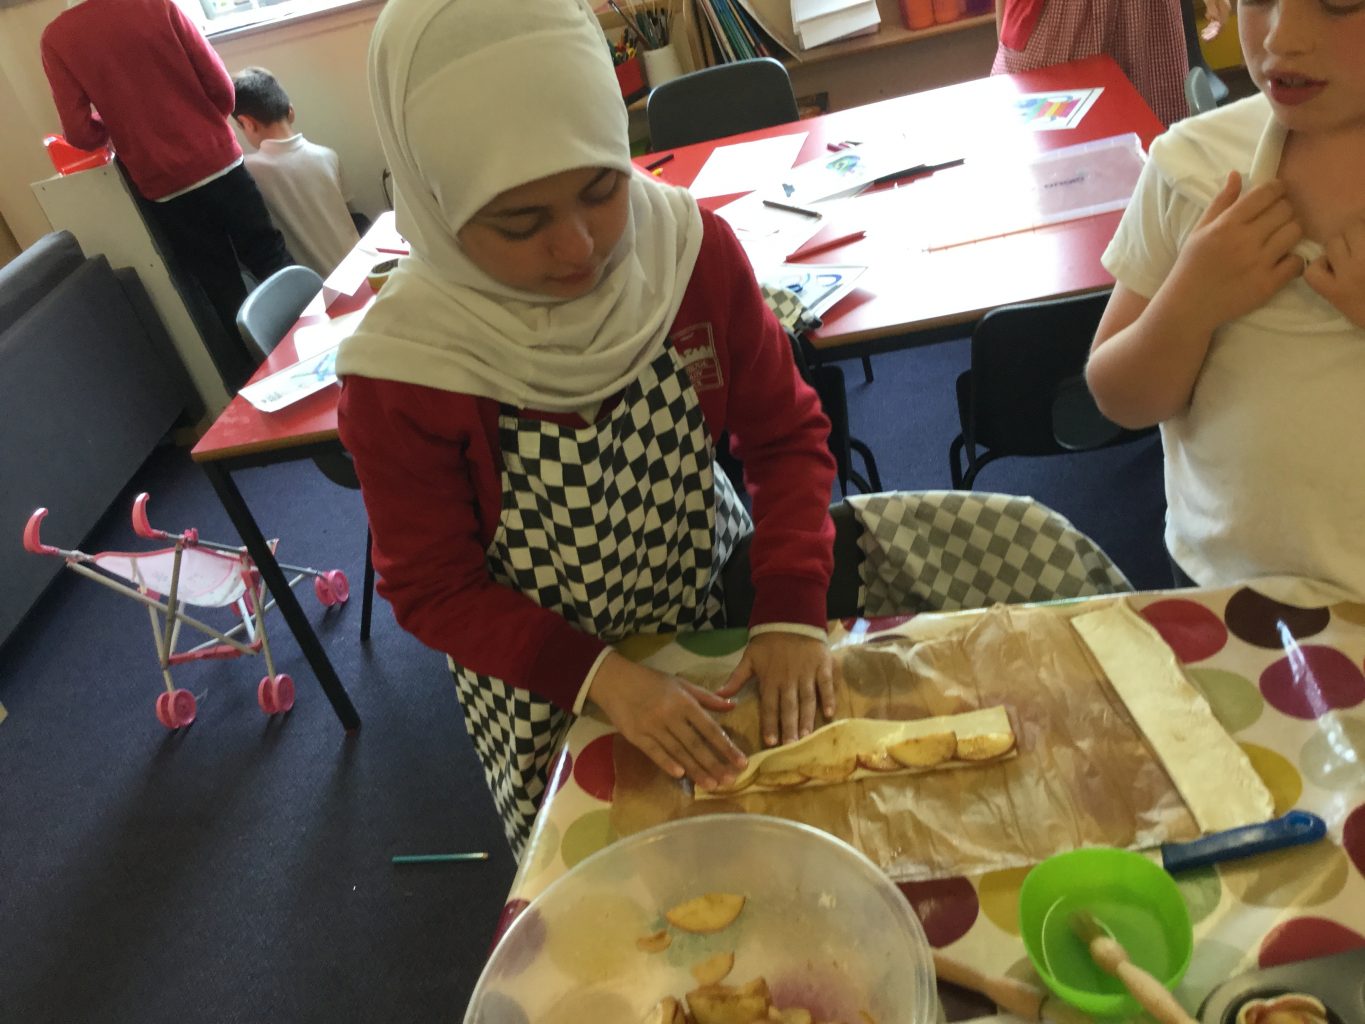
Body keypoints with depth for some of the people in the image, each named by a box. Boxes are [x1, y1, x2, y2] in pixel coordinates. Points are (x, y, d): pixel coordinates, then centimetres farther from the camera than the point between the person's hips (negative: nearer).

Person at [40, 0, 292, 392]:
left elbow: (80, 134, -8)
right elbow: (221, 87, -5)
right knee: (274, 267, 13)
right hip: (222, 166, 0)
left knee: (223, 297, 10)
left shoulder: (56, 38, -4)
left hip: (165, 190, 0)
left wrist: (115, 129, 15)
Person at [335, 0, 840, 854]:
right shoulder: (399, 375, -26)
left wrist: (791, 615, -22)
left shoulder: (691, 248, -19)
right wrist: (601, 678, -26)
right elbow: (433, 589, -15)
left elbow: (785, 433, -10)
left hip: (720, 606, 2)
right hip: (543, 684, -1)